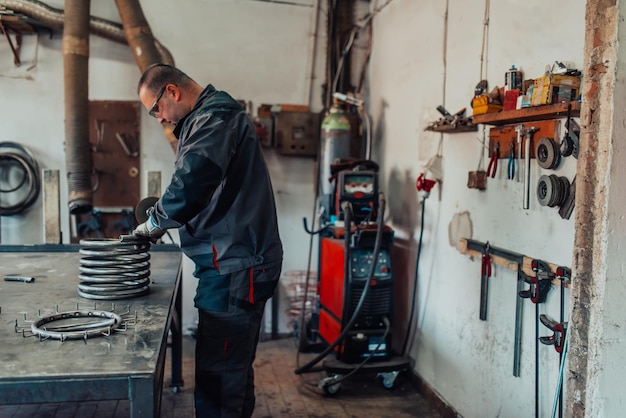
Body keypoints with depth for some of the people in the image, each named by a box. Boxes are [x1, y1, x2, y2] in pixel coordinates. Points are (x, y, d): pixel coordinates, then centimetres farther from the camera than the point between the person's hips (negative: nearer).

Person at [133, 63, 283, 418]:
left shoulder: (215, 117, -12)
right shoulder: (214, 115, 20)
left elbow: (191, 185, -26)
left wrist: (156, 222, -9)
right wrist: (164, 217, 10)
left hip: (234, 269, -11)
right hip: (238, 263, 11)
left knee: (217, 378, -5)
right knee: (235, 368, 19)